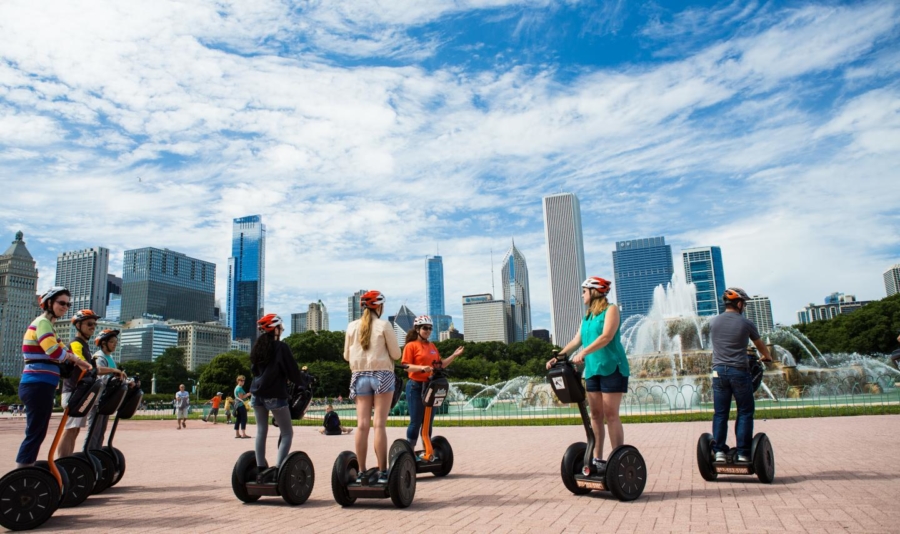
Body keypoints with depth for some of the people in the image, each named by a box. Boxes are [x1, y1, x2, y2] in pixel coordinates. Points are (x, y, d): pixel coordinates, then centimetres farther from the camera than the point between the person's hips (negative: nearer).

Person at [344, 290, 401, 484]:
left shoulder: (352, 326, 4)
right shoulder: (384, 325, -5)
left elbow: (347, 355, 10)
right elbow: (396, 354, -4)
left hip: (359, 376, 3)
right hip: (382, 375, -3)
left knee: (362, 424, 2)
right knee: (379, 424, -5)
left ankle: (361, 471, 2)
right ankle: (382, 472, -6)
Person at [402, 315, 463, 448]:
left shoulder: (432, 346, 13)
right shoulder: (411, 346, -6)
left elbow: (440, 364, 16)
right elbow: (407, 367, -12)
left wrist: (454, 355, 6)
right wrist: (421, 368, -28)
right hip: (415, 386, -6)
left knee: (428, 421, 11)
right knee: (416, 421, -3)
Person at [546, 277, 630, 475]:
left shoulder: (611, 309, -4)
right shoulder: (587, 317, 15)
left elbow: (607, 337, -18)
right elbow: (576, 341, 14)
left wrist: (583, 353, -29)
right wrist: (558, 357, 1)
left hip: (612, 368, -6)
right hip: (592, 369, 7)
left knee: (611, 414, -6)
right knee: (595, 415, 5)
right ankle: (598, 460, 10)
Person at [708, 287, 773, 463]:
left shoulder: (713, 322, 5)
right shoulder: (746, 323, -3)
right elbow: (760, 344, 16)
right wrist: (766, 356, 37)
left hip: (719, 371, 3)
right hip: (739, 371, -3)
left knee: (720, 413, 6)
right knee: (745, 413, 5)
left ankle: (719, 452, 4)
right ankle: (743, 454, 4)